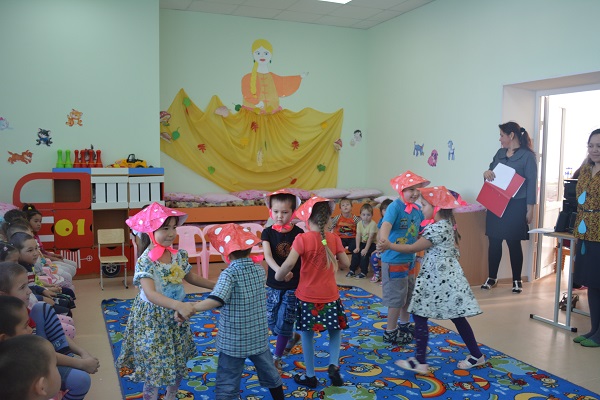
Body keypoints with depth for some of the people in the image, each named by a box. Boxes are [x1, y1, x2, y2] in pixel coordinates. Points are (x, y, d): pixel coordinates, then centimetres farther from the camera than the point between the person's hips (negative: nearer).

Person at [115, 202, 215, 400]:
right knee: (154, 369, 4)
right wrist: (179, 305, -50)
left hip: (176, 317, 6)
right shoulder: (145, 261, -24)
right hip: (152, 320, -6)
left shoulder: (179, 255, -4)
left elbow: (191, 277, 13)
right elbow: (150, 294, -36)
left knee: (179, 364, 19)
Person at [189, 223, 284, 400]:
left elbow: (216, 301, -32)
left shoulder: (229, 274, -18)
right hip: (259, 337, 5)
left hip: (233, 341, -5)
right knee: (271, 375, 24)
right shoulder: (260, 270, -1)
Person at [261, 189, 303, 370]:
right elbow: (268, 256, -20)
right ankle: (292, 337, 42)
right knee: (272, 322, 11)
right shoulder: (267, 232, -6)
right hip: (273, 284, 2)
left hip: (293, 285, -2)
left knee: (284, 322, -2)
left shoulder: (298, 233, -7)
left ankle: (277, 357, 18)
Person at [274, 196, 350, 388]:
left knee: (307, 335, 13)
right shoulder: (334, 238, -4)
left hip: (307, 297, -2)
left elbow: (289, 263, -23)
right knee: (335, 332, 22)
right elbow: (345, 264, 2)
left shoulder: (302, 239, -15)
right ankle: (333, 365, 5)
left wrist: (278, 276, -6)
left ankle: (310, 376, 23)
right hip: (330, 296, 2)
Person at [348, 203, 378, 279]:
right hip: (363, 242, 6)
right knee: (355, 252, -10)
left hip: (372, 243, -6)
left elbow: (370, 237, -22)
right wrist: (357, 247, -14)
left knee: (364, 254, -23)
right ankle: (352, 270, 4)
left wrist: (366, 249, -25)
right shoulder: (359, 223, -2)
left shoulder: (373, 224, -20)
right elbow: (358, 236, -5)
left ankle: (363, 272, -12)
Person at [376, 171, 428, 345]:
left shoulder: (417, 209, 3)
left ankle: (404, 324, 42)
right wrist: (385, 242, -55)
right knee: (396, 297, 1)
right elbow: (386, 224, -37)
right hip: (394, 260, -8)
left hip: (410, 259, 8)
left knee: (409, 294, 22)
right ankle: (390, 332, 17)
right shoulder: (395, 206, -20)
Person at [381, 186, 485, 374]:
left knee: (419, 315, -3)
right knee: (457, 317, 16)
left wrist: (388, 245, -6)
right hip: (447, 277, 10)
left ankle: (420, 362, 0)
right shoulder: (447, 223, 10)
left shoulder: (436, 228, -20)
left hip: (437, 279, -10)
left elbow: (413, 248, -14)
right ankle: (476, 355, 25)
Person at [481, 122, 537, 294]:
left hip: (515, 206, -5)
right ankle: (492, 278, 17)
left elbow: (532, 183, -8)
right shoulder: (500, 153, 13)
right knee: (494, 241, 6)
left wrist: (530, 209, -12)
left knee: (513, 242, 2)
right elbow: (492, 172, 20)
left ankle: (517, 280, 15)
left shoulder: (528, 156, -5)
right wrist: (487, 173, -6)